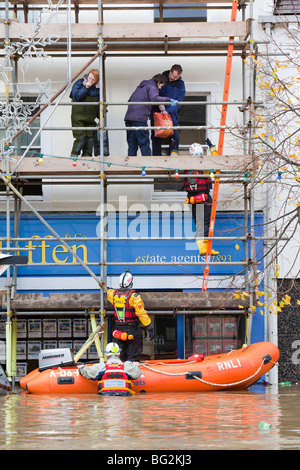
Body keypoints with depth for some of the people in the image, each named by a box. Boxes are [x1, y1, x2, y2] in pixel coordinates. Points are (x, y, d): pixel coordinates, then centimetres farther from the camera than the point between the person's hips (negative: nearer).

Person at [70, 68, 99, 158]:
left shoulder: (97, 88, 10)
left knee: (90, 138, 0)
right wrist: (86, 87, -18)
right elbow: (76, 97, -14)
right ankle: (73, 156, -7)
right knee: (80, 138, -13)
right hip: (78, 117, -4)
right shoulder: (79, 83, -1)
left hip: (90, 118, 4)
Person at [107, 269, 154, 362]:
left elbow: (109, 292, 28)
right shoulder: (133, 296, -16)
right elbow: (141, 313, -18)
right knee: (133, 358, -2)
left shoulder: (113, 294, 1)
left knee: (121, 357, 15)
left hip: (119, 330, 5)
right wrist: (149, 328, -13)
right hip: (132, 331, -5)